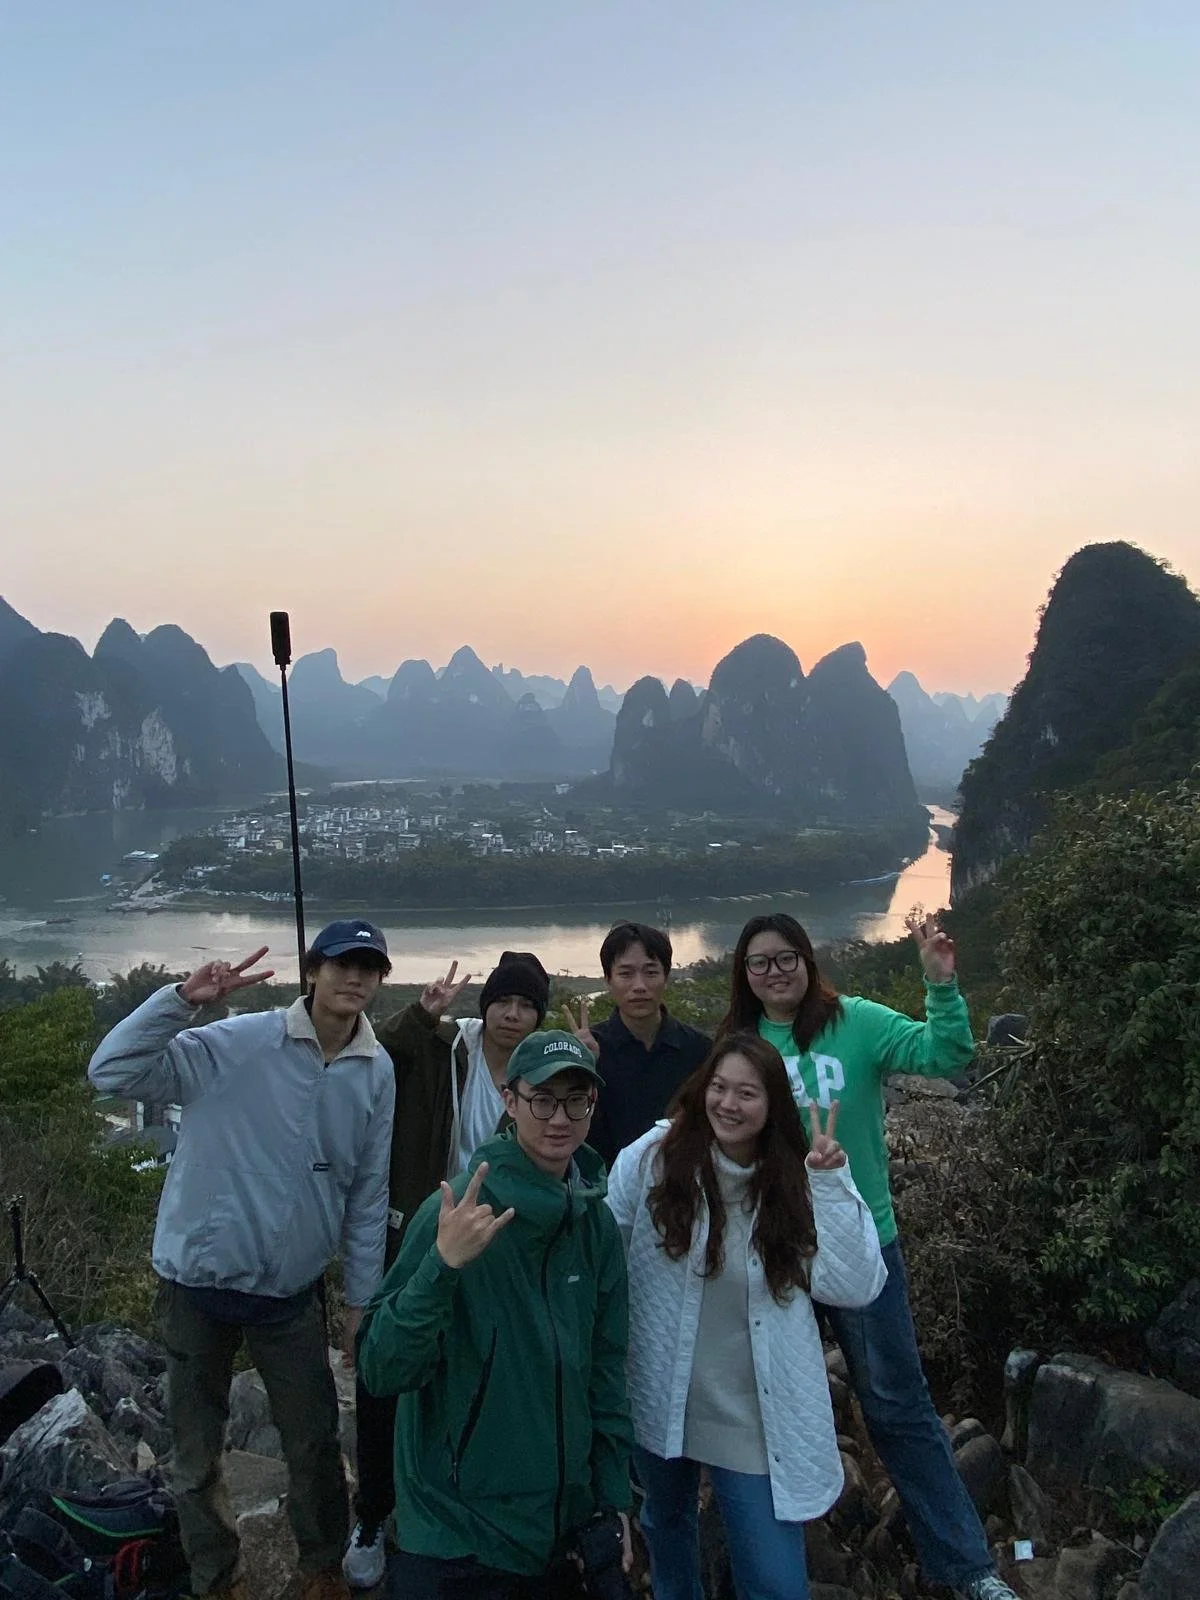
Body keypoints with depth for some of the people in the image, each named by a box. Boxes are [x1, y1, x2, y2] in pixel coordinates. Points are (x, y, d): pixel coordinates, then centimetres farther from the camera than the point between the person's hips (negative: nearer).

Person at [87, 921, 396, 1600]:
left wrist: (363, 1298, 5)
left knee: (316, 1443, 15)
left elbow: (368, 1193, 2)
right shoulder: (235, 1043, -18)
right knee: (198, 1449, 16)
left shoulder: (377, 1072, -5)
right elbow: (112, 1072, -23)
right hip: (199, 1281, -2)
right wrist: (182, 999, -34)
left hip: (294, 1291, 3)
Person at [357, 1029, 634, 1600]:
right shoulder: (457, 1211, -20)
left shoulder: (596, 1223, -4)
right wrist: (442, 1265, -35)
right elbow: (381, 1371, -21)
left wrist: (615, 1497, 9)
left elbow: (605, 1368, 6)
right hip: (456, 1536, -5)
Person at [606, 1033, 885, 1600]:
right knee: (666, 1522, 27)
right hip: (662, 1399, 1)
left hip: (758, 1420, -1)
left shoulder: (792, 1182, -8)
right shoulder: (652, 1158, -14)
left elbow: (854, 1287, -17)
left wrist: (832, 1182, -23)